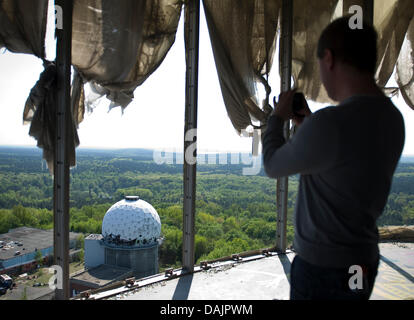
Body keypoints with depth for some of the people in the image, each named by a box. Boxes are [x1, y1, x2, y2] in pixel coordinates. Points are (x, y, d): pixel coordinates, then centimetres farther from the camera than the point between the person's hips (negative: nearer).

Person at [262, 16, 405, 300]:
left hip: (324, 268, -8)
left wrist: (278, 117, 3)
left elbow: (273, 166, -12)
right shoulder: (392, 118, -1)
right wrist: (307, 123, 13)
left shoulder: (330, 124, -29)